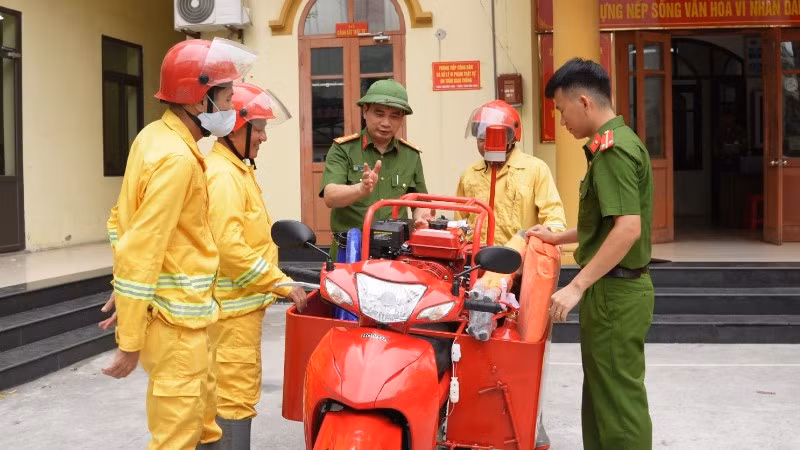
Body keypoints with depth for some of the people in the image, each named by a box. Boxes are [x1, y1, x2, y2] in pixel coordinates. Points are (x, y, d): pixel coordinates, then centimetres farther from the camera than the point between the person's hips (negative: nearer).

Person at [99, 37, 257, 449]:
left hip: (169, 307, 9)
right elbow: (142, 254, -22)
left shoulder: (155, 136, 9)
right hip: (175, 317, -9)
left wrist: (125, 290, 18)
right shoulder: (177, 159, -20)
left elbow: (123, 223, 14)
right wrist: (130, 343, -19)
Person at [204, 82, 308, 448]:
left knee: (230, 387, 17)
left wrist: (274, 281, 17)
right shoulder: (223, 174, -17)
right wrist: (280, 283, -20)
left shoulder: (237, 169, 16)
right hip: (233, 303, -10)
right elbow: (229, 247, -25)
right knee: (237, 390, -6)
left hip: (238, 300, 10)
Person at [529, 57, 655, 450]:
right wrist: (558, 237, 25)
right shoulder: (618, 142, 13)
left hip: (615, 291, -10)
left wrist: (577, 286, -25)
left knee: (618, 396, -1)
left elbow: (628, 228, -27)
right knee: (602, 391, 18)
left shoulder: (613, 149, -18)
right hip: (616, 286, 10)